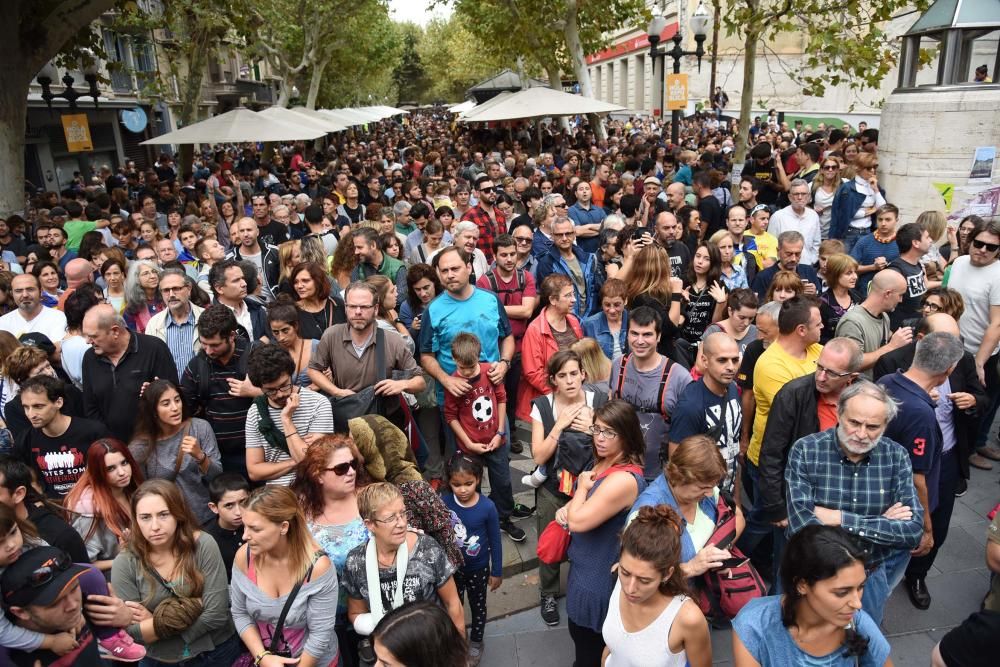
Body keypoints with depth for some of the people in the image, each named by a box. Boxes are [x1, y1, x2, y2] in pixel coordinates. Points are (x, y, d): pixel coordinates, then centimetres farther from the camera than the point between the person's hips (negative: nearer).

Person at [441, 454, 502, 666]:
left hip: (478, 568, -1)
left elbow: (495, 542, -11)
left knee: (478, 605, 22)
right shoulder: (444, 503, -20)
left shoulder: (487, 507, -24)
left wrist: (497, 571, -4)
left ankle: (476, 643, 47)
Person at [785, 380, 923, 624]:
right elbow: (802, 527, -26)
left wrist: (840, 519, -23)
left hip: (871, 575, 3)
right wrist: (880, 525, -21)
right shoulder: (805, 451, -18)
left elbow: (914, 530, -16)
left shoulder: (897, 457, -8)